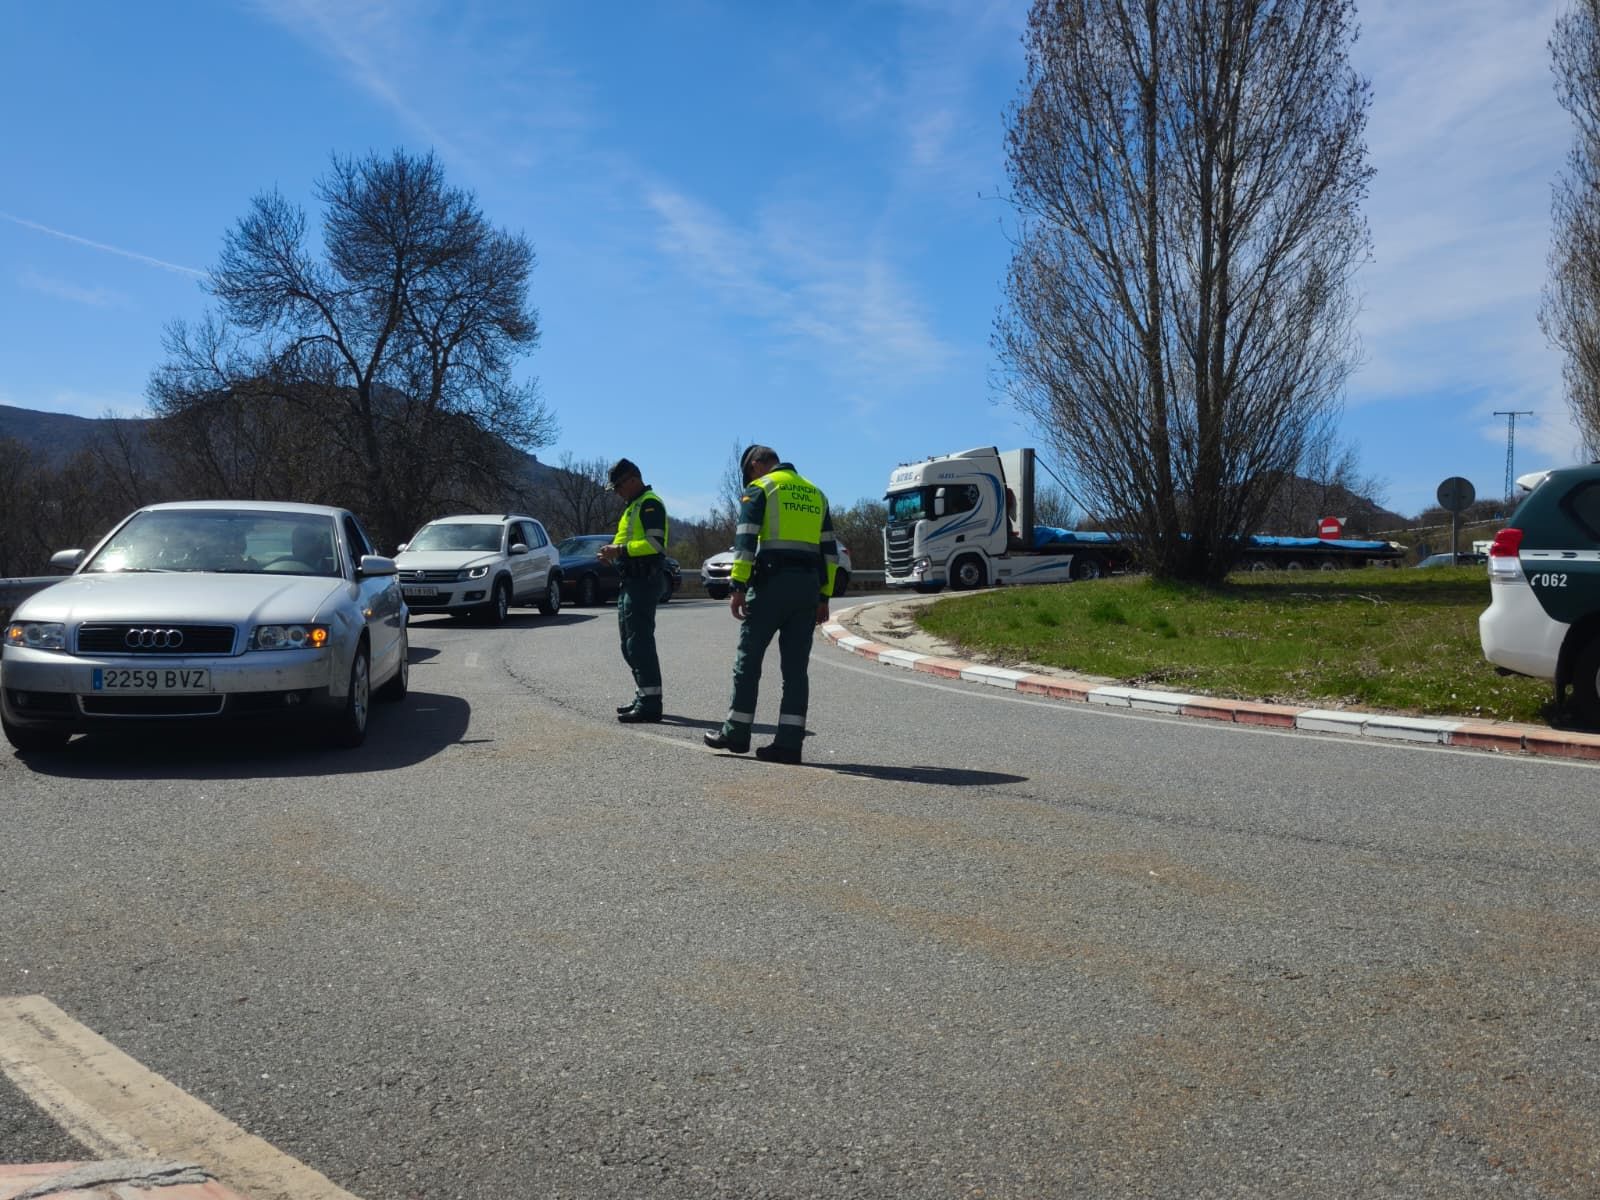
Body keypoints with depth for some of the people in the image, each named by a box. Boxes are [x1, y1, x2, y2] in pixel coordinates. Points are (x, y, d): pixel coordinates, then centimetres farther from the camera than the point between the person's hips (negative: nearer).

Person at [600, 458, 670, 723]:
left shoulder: (650, 503, -10)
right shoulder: (634, 506, 22)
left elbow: (655, 543, -21)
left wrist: (620, 549, -19)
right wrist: (615, 552, 10)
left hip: (643, 581, -11)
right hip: (631, 580, 11)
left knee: (640, 642, -12)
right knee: (631, 643, 15)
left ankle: (650, 703, -12)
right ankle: (644, 697, 22)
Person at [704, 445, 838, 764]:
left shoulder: (759, 489, 1)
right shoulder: (815, 493, 20)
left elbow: (745, 540, -9)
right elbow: (828, 549, 17)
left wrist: (738, 587, -10)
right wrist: (824, 597, 17)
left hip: (772, 582, -5)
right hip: (808, 585, 5)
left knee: (748, 659, 5)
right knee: (795, 666, 5)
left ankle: (736, 733, 11)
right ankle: (789, 742, 2)